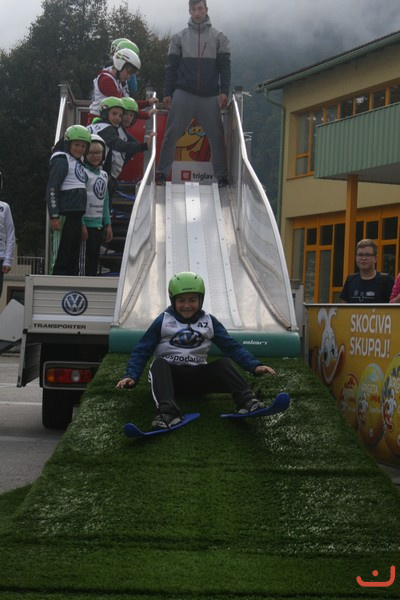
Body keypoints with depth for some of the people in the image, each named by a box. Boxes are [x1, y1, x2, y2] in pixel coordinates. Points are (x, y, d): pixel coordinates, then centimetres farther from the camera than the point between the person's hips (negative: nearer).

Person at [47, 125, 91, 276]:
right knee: (61, 257, -10)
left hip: (76, 216, 9)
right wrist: (54, 216, -19)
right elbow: (52, 189, -13)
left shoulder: (79, 163, 21)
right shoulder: (61, 160, -5)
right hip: (64, 216, -9)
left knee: (73, 258, 10)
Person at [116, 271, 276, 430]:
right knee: (159, 363, -34)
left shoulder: (209, 322, 10)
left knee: (224, 363, -21)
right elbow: (142, 351, -1)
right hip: (169, 375, -2)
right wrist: (131, 375, -18)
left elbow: (232, 347, 6)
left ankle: (247, 401, -42)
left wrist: (254, 366, -9)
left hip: (197, 377, 2)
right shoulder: (163, 321, 3)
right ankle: (167, 413, -54)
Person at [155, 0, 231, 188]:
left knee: (217, 136, -1)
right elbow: (171, 67, 8)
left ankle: (222, 176, 6)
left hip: (210, 96, 0)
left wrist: (224, 91, -7)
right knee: (171, 135, -2)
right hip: (183, 94, 0)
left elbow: (225, 67, 4)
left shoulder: (219, 37, 8)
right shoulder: (179, 38, 9)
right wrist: (168, 93, 1)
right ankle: (162, 172, 4)